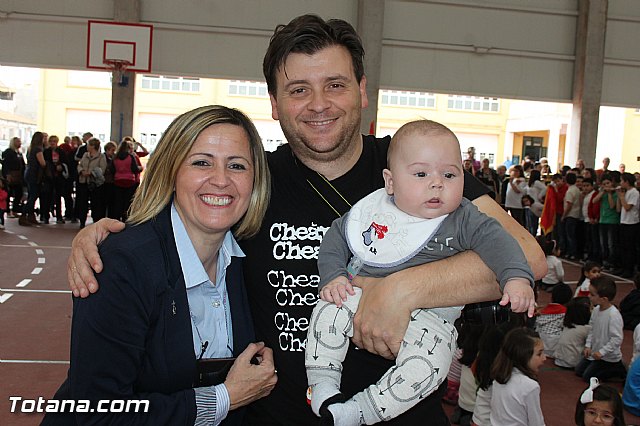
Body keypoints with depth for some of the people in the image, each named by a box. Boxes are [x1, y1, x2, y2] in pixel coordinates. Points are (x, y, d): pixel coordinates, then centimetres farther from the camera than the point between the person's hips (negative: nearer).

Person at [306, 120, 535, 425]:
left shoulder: (462, 219, -6)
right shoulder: (372, 211, 1)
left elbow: (494, 239, -14)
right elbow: (336, 237, 10)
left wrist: (516, 277, -31)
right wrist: (332, 276, -4)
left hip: (428, 315, -2)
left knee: (426, 366, -28)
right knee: (329, 309, -22)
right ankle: (323, 385, -7)